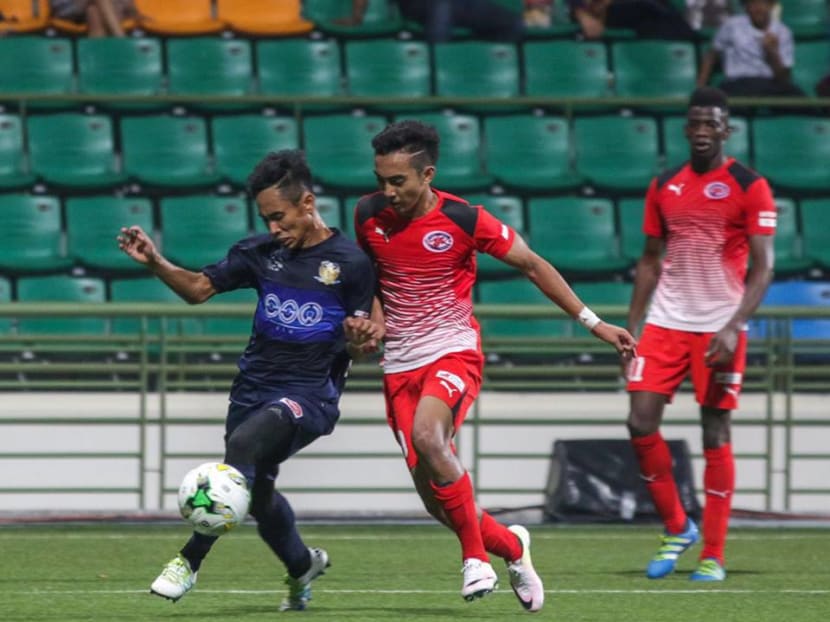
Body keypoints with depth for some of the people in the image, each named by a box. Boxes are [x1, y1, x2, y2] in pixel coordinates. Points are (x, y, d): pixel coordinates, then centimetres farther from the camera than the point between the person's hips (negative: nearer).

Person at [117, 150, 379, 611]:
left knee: (244, 444, -32)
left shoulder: (349, 262, -6)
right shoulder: (261, 252, 6)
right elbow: (199, 288, 8)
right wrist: (155, 263, -8)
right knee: (257, 492, 12)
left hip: (310, 394, -6)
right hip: (254, 385, 6)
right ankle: (302, 565, 44)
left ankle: (190, 561, -28)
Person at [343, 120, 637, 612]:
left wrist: (593, 322, -2)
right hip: (400, 365, 4)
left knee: (427, 437, -35)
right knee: (436, 499, -1)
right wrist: (372, 320, 0)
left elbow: (533, 265, -1)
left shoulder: (464, 220, -12)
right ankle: (510, 546, 29)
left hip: (453, 353, -4)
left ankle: (475, 554, -19)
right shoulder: (369, 216, -1)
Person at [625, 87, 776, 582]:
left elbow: (763, 267, -8)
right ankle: (677, 527, 14)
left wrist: (733, 328, -20)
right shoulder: (664, 188, 10)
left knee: (716, 434, -2)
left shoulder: (749, 187, -4)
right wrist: (631, 327, 9)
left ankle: (713, 556, 3)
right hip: (666, 322, 4)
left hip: (719, 328, -4)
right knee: (641, 423, -6)